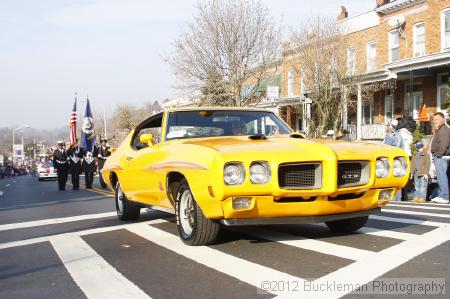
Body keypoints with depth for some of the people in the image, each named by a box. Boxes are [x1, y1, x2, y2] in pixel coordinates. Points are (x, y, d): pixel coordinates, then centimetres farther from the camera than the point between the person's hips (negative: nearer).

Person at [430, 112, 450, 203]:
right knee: (440, 176, 14)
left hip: (441, 157, -11)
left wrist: (438, 154, -20)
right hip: (439, 157, 11)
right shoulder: (439, 130, 21)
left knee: (441, 176, -12)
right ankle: (441, 195, 20)